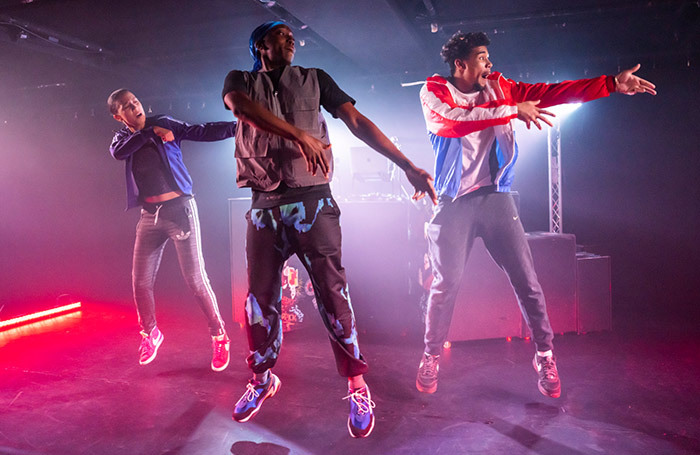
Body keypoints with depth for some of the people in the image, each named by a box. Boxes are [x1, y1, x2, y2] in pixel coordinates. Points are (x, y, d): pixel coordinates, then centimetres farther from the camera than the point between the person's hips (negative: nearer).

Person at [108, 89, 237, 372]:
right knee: (141, 281, 5)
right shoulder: (123, 138, 12)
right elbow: (117, 152, -11)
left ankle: (219, 337, 9)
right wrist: (151, 132, -15)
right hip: (150, 216, 4)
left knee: (195, 279, -6)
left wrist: (238, 126, -19)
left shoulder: (165, 124, 4)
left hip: (179, 209, -3)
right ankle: (150, 334, 30)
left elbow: (202, 132, -7)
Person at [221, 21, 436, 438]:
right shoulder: (240, 81, 13)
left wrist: (407, 165, -4)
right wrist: (298, 135, -28)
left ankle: (357, 387, 6)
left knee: (332, 293, -6)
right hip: (265, 207, 1)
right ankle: (262, 380, 26)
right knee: (261, 297, 7)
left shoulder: (314, 79, 14)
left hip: (313, 201, -1)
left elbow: (357, 122, 5)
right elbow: (243, 107, -12)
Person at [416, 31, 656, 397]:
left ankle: (544, 356, 19)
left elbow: (551, 93, 7)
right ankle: (431, 357, 19)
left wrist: (612, 84, 1)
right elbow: (454, 120, -21)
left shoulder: (498, 87, 13)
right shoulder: (434, 91, 1)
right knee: (445, 284, -1)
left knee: (526, 281, 1)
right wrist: (513, 110, -18)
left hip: (495, 198, 3)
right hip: (454, 203, -3)